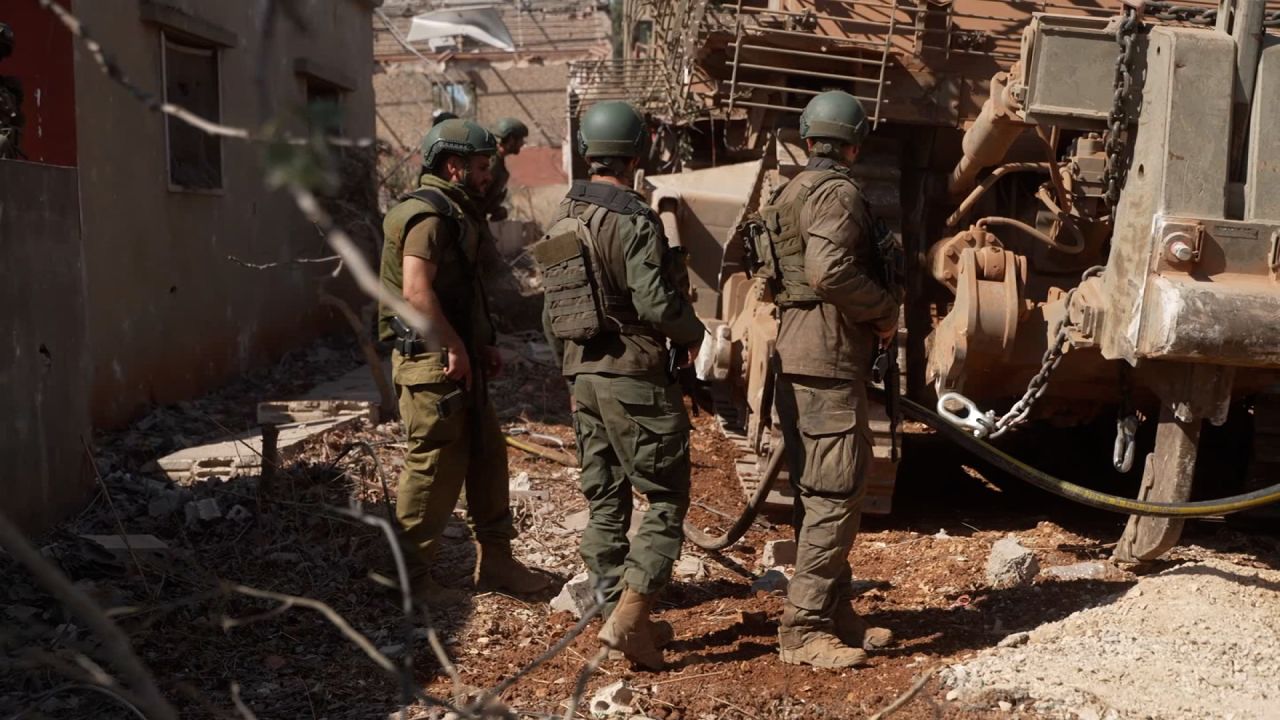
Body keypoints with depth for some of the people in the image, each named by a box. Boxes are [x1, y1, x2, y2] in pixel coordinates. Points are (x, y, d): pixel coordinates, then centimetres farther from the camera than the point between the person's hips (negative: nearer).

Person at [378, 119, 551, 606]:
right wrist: (455, 348, -21)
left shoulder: (453, 213, 18)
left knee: (488, 458, 14)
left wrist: (481, 346, 17)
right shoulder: (429, 214, -15)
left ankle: (495, 561, 24)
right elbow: (416, 290, -26)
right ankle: (413, 578, 10)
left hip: (459, 360, 10)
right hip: (433, 363, -10)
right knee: (434, 469, -2)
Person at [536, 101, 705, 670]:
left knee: (604, 502, 13)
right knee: (665, 500, -1)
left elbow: (550, 310, 16)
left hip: (582, 376, 8)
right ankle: (628, 617, -8)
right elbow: (656, 303, -20)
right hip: (633, 374, -8)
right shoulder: (633, 220, -14)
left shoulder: (562, 220, 12)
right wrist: (694, 333, -1)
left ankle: (620, 617, 19)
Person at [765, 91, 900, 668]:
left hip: (797, 356, 10)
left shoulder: (791, 194, 19)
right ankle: (802, 630, -6)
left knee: (818, 490, 14)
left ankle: (835, 615, 23)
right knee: (836, 492, -8)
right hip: (828, 359, -10)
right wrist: (886, 310, -11)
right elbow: (831, 270, -24)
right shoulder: (838, 193, -10)